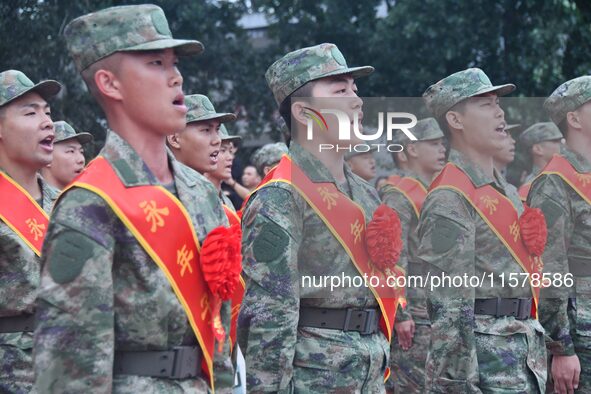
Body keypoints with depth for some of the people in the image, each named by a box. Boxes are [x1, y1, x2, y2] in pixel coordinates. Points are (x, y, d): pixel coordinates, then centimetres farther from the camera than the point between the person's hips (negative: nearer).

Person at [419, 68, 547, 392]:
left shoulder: (507, 192, 16)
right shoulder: (449, 199, -13)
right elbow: (449, 303, -18)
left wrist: (536, 351, 19)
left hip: (526, 351, 9)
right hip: (483, 354, -9)